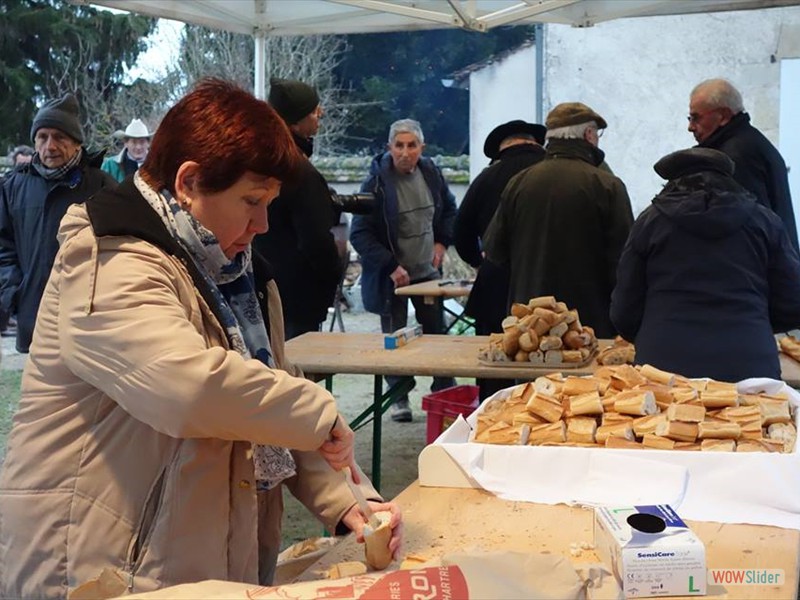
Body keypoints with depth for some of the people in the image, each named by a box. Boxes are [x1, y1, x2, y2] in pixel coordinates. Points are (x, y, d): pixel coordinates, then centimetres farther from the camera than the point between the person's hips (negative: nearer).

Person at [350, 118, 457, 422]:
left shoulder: (431, 173, -1)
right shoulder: (377, 183, -17)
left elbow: (450, 210, 18)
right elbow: (360, 234, -17)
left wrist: (442, 242, 3)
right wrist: (391, 267, -22)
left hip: (428, 272, 4)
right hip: (392, 276, -4)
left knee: (436, 332, 12)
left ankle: (445, 391, 25)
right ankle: (399, 398, 19)